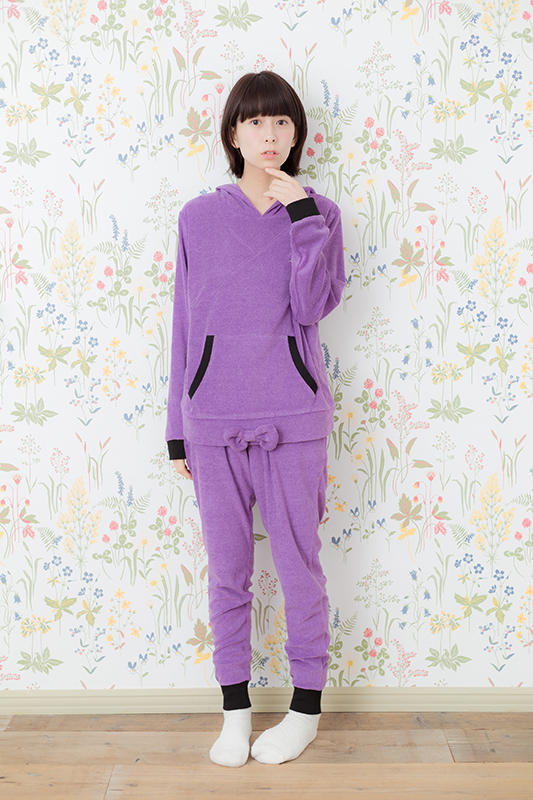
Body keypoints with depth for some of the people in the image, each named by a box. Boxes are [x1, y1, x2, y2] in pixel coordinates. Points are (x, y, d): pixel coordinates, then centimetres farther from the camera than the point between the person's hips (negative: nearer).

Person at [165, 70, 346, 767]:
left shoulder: (318, 214, 4)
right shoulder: (199, 218, 6)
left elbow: (315, 306, -10)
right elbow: (186, 326, 7)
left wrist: (303, 214, -14)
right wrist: (179, 428, 7)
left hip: (292, 417, -1)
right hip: (214, 417, 1)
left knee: (299, 566, 7)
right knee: (227, 570, 10)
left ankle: (306, 707, 26)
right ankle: (235, 709, 26)